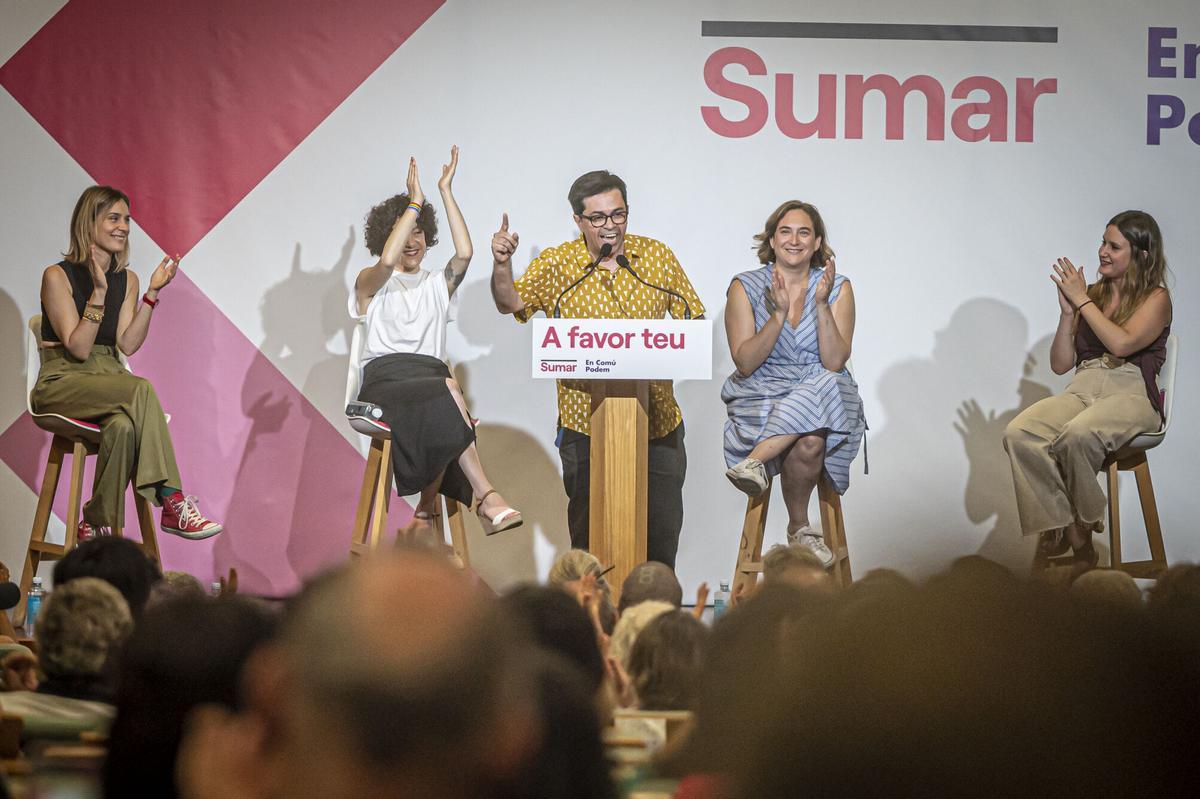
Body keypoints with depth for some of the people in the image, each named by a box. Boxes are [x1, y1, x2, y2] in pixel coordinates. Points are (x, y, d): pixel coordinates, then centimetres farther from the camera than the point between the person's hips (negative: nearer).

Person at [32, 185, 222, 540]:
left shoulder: (127, 280, 12)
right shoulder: (58, 276, -6)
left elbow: (127, 344, -2)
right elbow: (78, 348, -14)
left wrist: (152, 292, -9)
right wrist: (99, 292, -21)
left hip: (109, 381, 5)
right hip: (61, 384, -5)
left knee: (124, 426, -36)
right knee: (142, 390, -34)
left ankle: (100, 526, -30)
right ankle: (172, 502, -36)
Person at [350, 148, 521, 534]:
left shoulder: (436, 286, 24)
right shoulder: (371, 285, 14)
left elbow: (464, 254, 3)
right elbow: (386, 261, -11)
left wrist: (446, 191, 3)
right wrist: (415, 203, -8)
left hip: (429, 377, 3)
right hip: (384, 383, -3)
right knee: (447, 390, -36)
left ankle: (426, 510, -21)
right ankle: (487, 498, -42)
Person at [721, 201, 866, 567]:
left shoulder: (837, 288, 5)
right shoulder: (745, 287, 3)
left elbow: (834, 362, -5)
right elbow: (745, 364, -6)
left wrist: (821, 304, -15)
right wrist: (780, 313, -15)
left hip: (824, 393, 1)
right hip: (761, 395, -1)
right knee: (809, 441, -34)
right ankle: (799, 527, -21)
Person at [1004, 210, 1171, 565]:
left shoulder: (1156, 298, 4)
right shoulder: (1092, 294, 18)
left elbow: (1122, 343, -17)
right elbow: (1060, 364, 16)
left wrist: (1082, 301, -8)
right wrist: (1067, 312, 3)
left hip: (1131, 394, -5)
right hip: (1082, 390, 5)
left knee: (1078, 436, -39)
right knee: (1018, 434, -27)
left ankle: (1083, 523, -15)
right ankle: (1058, 525, -22)